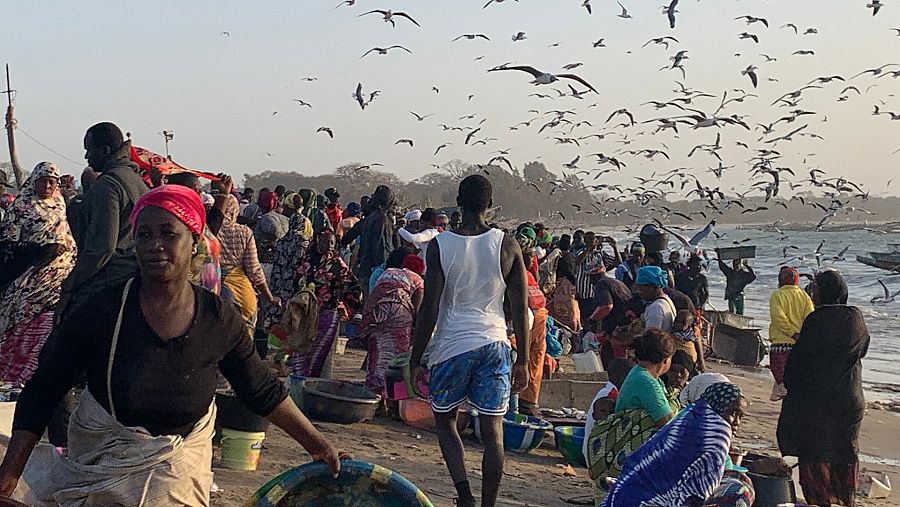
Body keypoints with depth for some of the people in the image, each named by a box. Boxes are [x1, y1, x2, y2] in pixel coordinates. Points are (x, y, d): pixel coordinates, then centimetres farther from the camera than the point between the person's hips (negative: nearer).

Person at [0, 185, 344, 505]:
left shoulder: (220, 321, -11)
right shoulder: (100, 312, -18)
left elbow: (263, 391, 2)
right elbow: (41, 392, -12)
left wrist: (316, 444, 3)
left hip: (181, 469, 2)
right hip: (102, 465, -2)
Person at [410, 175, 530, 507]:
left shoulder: (440, 245, -7)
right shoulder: (507, 246, -1)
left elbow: (430, 308, -7)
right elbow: (520, 310, 0)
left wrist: (416, 359, 2)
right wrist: (522, 361, 9)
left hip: (453, 345, -1)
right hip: (494, 345, 1)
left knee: (444, 419, 16)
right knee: (492, 429, 7)